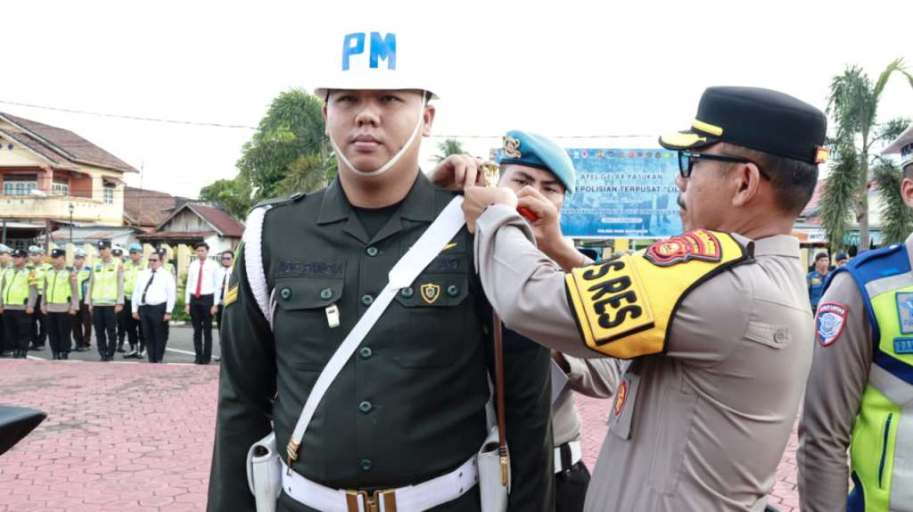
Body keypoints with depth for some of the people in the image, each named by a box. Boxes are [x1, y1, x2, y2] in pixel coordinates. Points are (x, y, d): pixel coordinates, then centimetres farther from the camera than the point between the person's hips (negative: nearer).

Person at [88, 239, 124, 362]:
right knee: (99, 331, 5)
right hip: (97, 303, 4)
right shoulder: (96, 265, 12)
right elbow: (91, 284, 15)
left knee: (111, 331, 0)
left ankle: (110, 354, 9)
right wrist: (89, 302, 9)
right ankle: (102, 354, 13)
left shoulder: (117, 264, 1)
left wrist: (120, 302, -8)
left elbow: (120, 285, -2)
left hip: (111, 303, -4)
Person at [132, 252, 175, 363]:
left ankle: (159, 360, 8)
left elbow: (171, 294, -5)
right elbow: (136, 292, 16)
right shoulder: (142, 274, 17)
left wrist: (168, 312, -11)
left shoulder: (167, 275, 1)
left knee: (159, 337, -1)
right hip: (143, 308, 5)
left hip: (159, 309, -5)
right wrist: (134, 310, 10)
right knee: (147, 336, 8)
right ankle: (151, 360, 15)